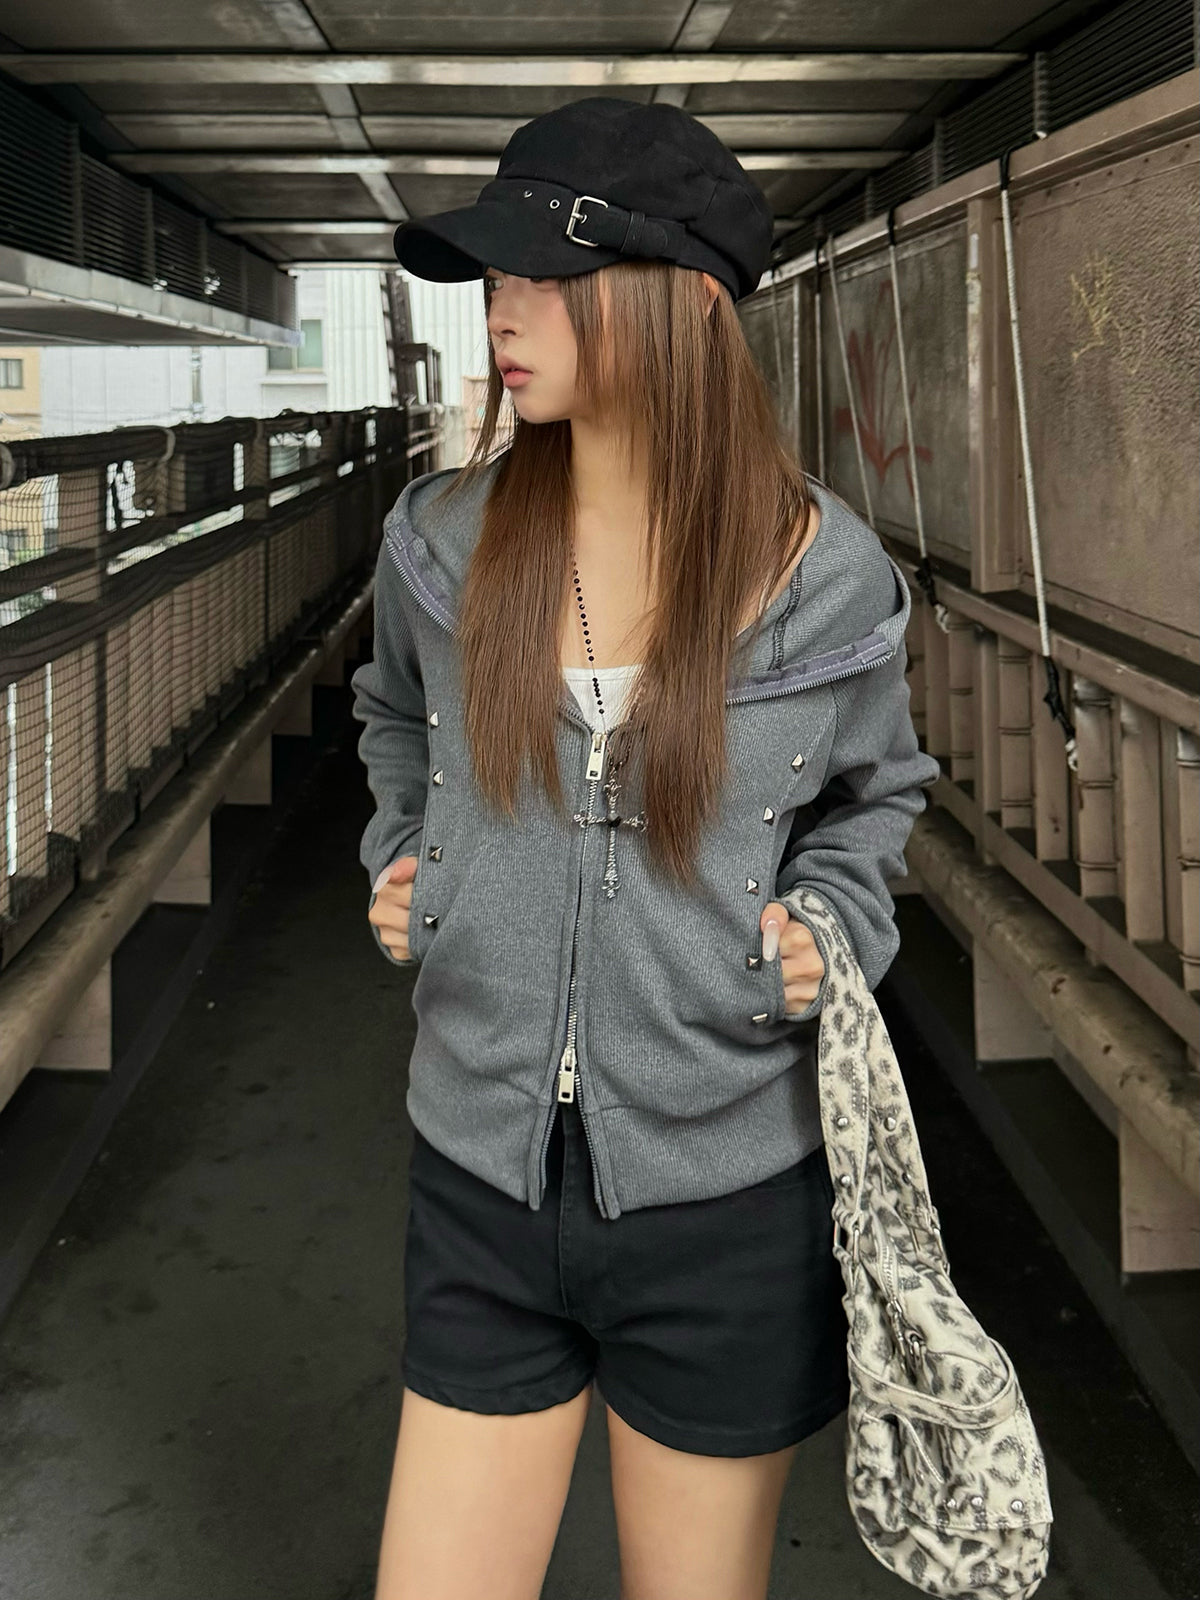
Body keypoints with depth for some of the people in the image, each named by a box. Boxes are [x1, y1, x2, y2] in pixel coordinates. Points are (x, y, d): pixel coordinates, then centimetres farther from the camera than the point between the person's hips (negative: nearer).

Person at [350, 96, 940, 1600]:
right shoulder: (439, 538, -3)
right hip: (483, 1176, 2)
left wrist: (831, 926, -6)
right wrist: (399, 859, 6)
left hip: (727, 1197, -1)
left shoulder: (822, 570, -9)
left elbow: (875, 792, 11)